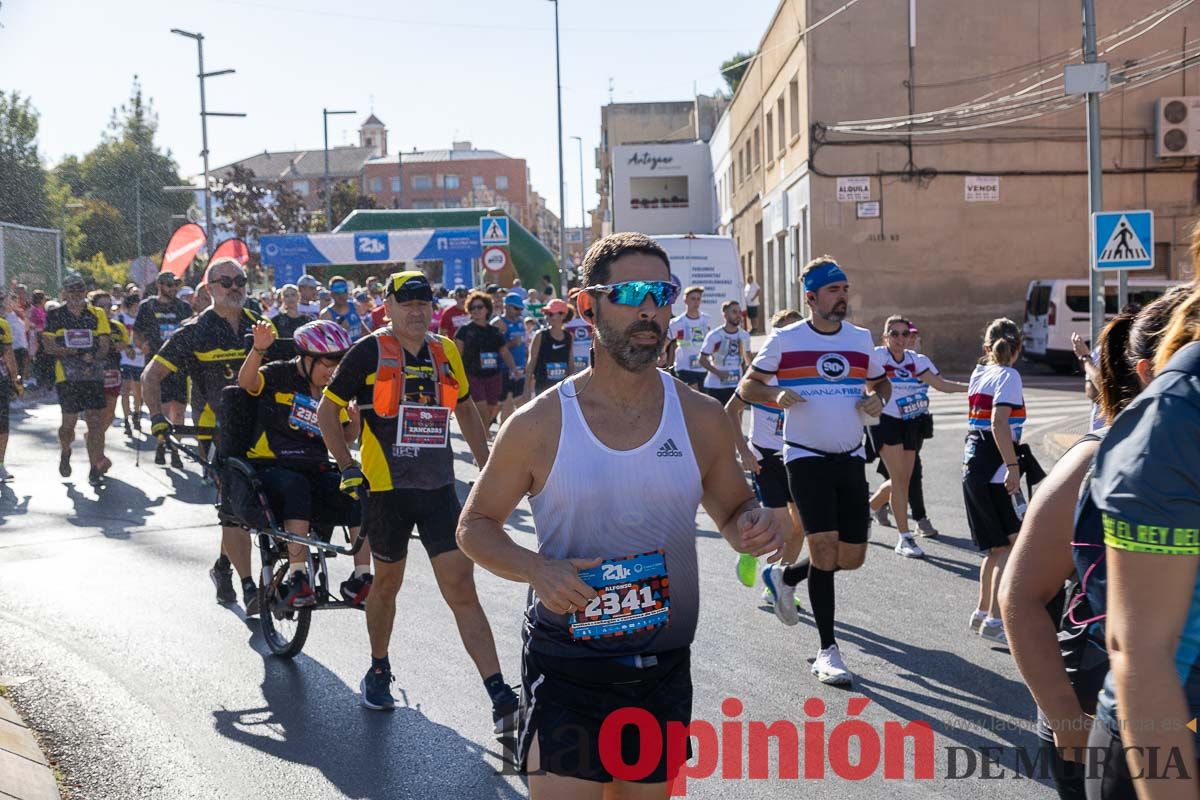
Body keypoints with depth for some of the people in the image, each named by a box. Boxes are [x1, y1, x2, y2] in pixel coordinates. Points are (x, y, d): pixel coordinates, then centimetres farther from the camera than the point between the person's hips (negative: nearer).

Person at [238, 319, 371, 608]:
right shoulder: (279, 375, -2)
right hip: (270, 468, -5)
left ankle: (361, 579, -22)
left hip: (315, 470, 5)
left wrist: (355, 420, -8)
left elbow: (344, 437, 14)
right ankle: (297, 577, -38)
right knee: (296, 485, -39)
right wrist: (259, 348, -40)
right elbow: (246, 381, -23)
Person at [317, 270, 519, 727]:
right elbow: (327, 410, 0)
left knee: (463, 590, -5)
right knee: (388, 582, 13)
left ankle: (501, 698, -10)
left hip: (438, 488, 2)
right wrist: (347, 467, -6)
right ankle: (378, 672, 37)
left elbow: (465, 410, 20)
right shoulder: (370, 352, -6)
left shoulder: (446, 353, 7)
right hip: (387, 488, -2)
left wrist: (488, 467, 17)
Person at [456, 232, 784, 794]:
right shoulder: (538, 425, -8)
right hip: (565, 669, -3)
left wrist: (752, 527, -11)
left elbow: (733, 512, 13)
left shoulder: (701, 419, -1)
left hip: (663, 669, 3)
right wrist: (535, 567, -18)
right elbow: (475, 525, 2)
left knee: (644, 790, 16)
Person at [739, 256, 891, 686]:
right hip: (806, 458, -5)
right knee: (825, 548, -14)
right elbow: (747, 386, 2)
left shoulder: (861, 339, 7)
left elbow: (880, 382, 22)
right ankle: (827, 651, -3)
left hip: (851, 460, 5)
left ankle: (784, 577, 34)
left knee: (852, 558, 5)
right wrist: (776, 395, -19)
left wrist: (877, 398, -2)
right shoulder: (785, 339, -4)